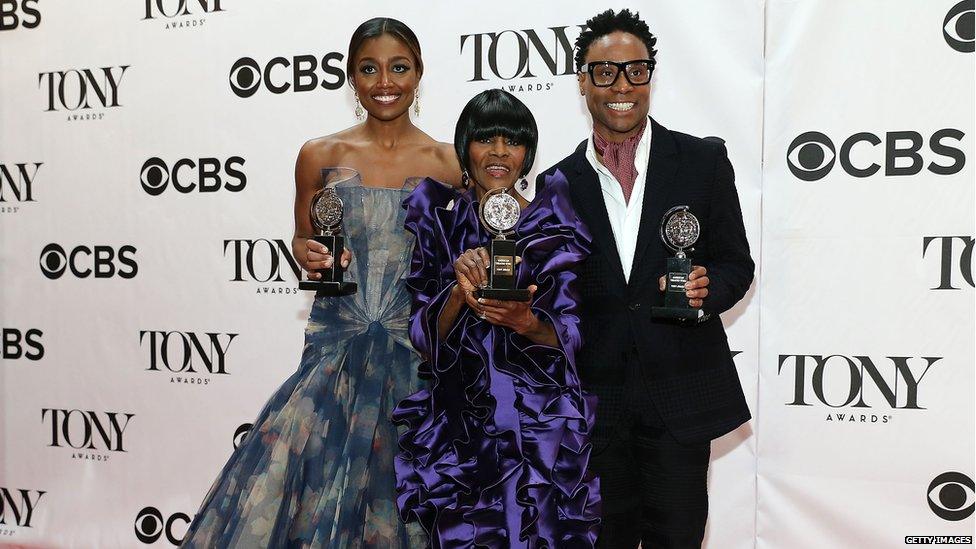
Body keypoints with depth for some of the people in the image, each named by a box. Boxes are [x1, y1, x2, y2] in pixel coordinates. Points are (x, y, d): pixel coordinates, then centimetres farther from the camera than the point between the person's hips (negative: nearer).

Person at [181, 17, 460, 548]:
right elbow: (302, 238, 13)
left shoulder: (448, 162, 1)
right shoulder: (321, 155, 2)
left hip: (417, 347, 0)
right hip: (337, 343, 0)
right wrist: (309, 255, -8)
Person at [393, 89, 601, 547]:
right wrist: (460, 291, -22)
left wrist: (525, 321, -25)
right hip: (459, 431, 1)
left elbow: (573, 336, -5)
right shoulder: (436, 218, 1)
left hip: (542, 429, -1)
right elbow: (423, 336, -3)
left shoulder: (554, 224, -2)